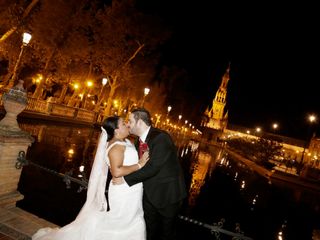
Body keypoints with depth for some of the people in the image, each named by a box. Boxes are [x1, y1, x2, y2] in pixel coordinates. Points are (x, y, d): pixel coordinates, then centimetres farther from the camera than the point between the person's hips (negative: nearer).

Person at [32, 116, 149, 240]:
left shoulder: (124, 142, 6)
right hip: (123, 196, -9)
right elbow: (117, 171, -34)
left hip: (128, 194, 9)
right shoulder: (116, 146, -21)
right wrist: (139, 164, -26)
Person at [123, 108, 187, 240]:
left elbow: (152, 168, -30)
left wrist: (125, 178, -25)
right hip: (149, 193, 7)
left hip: (167, 194, -7)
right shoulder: (141, 139, 1)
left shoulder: (161, 138, -25)